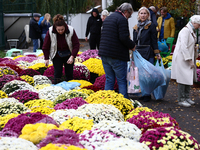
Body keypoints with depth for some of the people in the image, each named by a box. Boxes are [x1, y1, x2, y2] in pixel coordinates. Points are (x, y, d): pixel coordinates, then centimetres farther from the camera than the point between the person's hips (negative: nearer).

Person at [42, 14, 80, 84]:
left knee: (69, 74, 7)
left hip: (68, 55, 1)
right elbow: (45, 47, -8)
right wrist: (46, 58, -8)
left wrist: (72, 56, -24)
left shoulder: (71, 30, -20)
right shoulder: (50, 32, -19)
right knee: (57, 73, -8)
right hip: (57, 56, -1)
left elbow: (76, 45, -15)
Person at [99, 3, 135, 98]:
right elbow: (124, 38, -20)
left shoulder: (108, 18, 18)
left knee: (109, 80, 14)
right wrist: (132, 45, -4)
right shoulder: (122, 19, -11)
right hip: (117, 56, -8)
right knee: (122, 81, 1)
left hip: (104, 54, 8)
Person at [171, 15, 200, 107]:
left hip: (188, 58, 10)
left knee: (189, 78, 13)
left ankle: (186, 97, 22)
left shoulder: (191, 31, 14)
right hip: (182, 59, -10)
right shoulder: (185, 31, -17)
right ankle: (181, 100, 2)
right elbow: (183, 47, -23)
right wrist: (190, 60, -21)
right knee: (183, 79, -6)